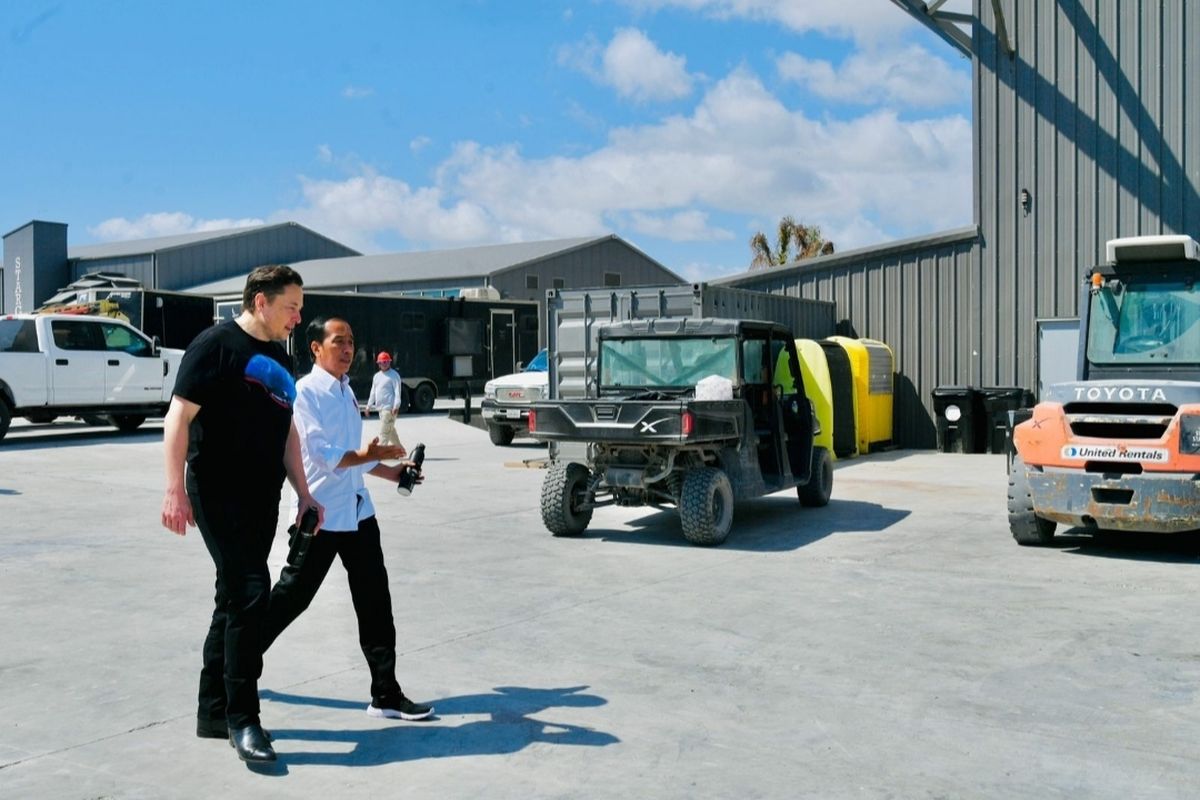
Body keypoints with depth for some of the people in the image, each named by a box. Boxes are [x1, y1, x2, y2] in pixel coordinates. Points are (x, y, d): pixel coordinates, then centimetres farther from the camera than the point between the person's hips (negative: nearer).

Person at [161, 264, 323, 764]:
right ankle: (242, 719, -3)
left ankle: (213, 712, 23)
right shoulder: (216, 345, -8)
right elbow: (179, 416, -12)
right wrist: (175, 489, -19)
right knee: (250, 593, -14)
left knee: (235, 599, 12)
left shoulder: (279, 360, 16)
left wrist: (303, 494, 15)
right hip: (218, 493, -8)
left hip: (262, 498, 8)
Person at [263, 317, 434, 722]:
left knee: (374, 602, 5)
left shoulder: (347, 391, 14)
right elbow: (321, 452, -19)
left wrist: (393, 473, 12)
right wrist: (367, 455, -19)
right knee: (292, 595, 5)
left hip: (357, 511, 7)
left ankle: (386, 694, 11)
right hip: (321, 514, -7)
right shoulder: (305, 391, -11)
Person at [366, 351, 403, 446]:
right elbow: (373, 392, 22)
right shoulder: (377, 376, 17)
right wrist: (369, 405, 16)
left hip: (389, 408, -8)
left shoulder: (394, 375, -7)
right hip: (380, 408, 8)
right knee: (390, 431, 17)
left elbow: (397, 392, -14)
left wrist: (396, 406, -23)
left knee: (383, 432, -11)